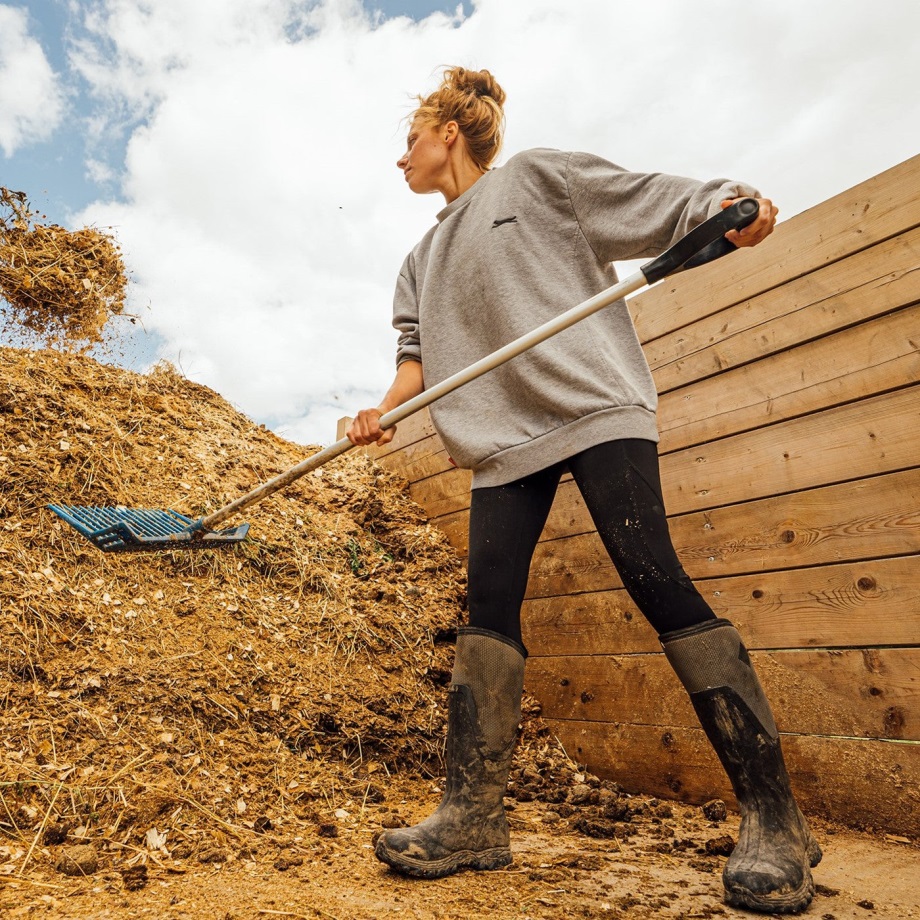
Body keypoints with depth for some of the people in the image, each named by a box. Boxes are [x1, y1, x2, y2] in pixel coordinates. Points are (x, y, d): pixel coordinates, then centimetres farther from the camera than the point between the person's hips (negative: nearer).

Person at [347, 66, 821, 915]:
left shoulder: (540, 177, 10)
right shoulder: (425, 260, 26)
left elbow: (659, 204, 6)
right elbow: (420, 351, 18)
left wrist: (731, 209, -13)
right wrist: (388, 407, -1)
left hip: (595, 408, -6)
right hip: (502, 437, 6)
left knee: (655, 581, -14)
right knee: (488, 606, -4)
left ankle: (773, 819, -3)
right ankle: (473, 819, 3)